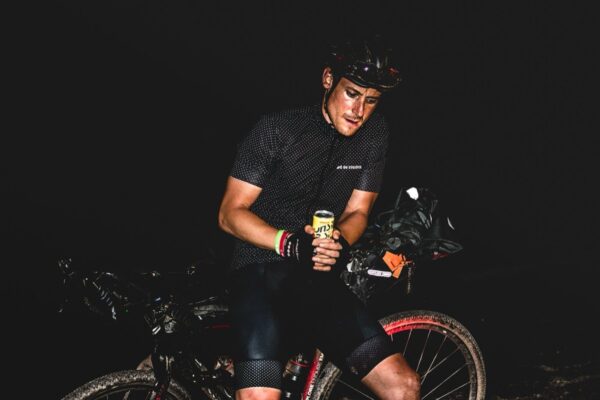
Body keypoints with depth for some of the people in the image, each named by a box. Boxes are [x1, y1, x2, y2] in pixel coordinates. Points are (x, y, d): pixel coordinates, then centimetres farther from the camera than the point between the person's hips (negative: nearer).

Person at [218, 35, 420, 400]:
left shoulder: (375, 133, 3)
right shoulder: (276, 129, -9)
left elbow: (357, 212, 8)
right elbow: (231, 213, -7)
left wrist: (339, 243, -16)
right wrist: (290, 243, -23)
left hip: (321, 280, 4)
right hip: (262, 271, -4)